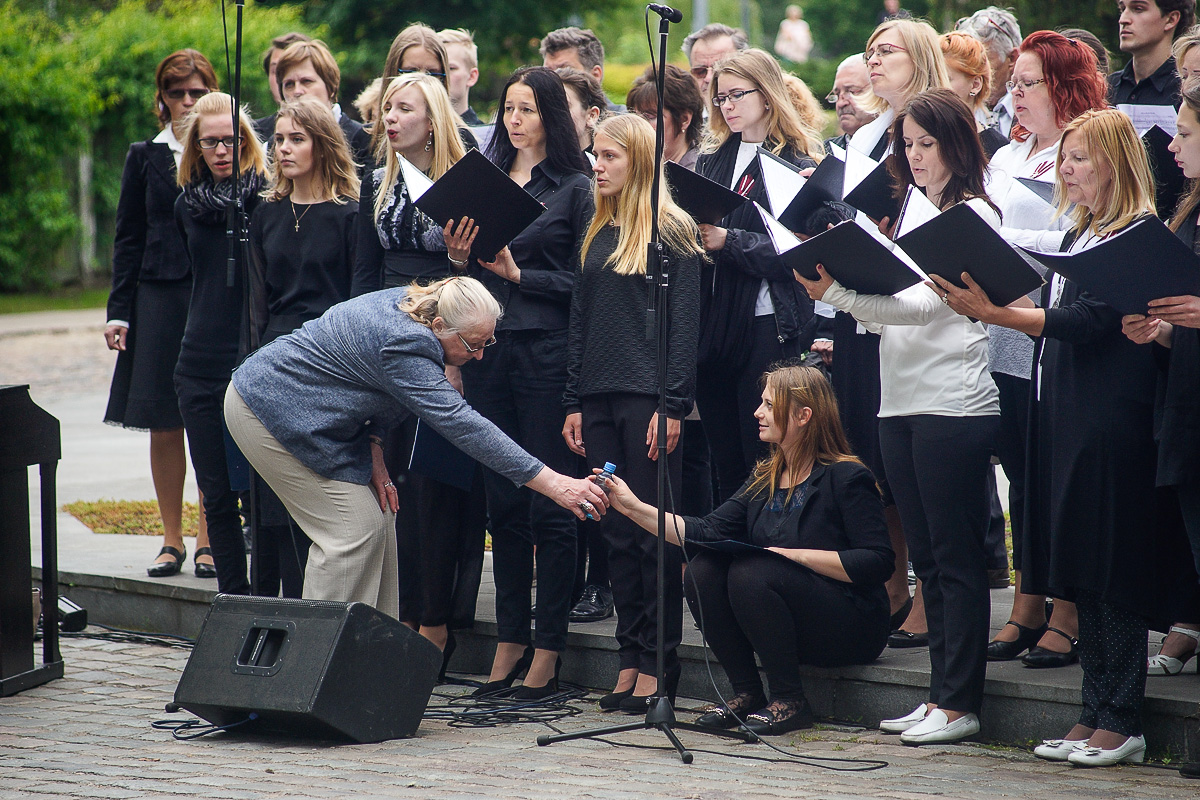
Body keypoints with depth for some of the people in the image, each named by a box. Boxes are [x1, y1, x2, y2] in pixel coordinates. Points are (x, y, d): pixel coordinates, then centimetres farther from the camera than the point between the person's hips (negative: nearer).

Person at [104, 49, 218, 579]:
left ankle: (208, 540, 7)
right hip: (161, 301, 2)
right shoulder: (145, 159, 10)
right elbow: (128, 239, 10)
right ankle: (171, 539, 12)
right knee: (164, 427, 2)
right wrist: (119, 312, 2)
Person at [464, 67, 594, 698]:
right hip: (487, 349, 6)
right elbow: (465, 266, 18)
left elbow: (582, 281, -5)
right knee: (502, 502, 9)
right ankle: (509, 643, 15)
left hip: (547, 353, -5)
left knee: (549, 504, -3)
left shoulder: (574, 188, -1)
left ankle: (547, 648, 1)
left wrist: (517, 273, -12)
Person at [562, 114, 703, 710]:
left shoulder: (673, 231, -4)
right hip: (599, 399, 6)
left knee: (653, 531, -4)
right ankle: (630, 660, 11)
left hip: (649, 397, -6)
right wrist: (573, 402, 11)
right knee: (617, 532, 7)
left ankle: (657, 666, -1)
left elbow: (684, 323, -8)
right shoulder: (597, 235, 16)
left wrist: (673, 405, -14)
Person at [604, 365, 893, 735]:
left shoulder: (846, 478, -10)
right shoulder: (765, 479, 12)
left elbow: (878, 561, -17)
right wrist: (635, 509, -6)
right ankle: (746, 693, -6)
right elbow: (707, 533, 2)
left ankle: (789, 701, -17)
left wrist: (797, 555, -19)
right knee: (702, 570, -14)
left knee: (751, 573, -29)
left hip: (850, 629, -7)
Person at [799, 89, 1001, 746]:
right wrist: (835, 289, -1)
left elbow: (924, 303, -17)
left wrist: (836, 291, -25)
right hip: (901, 402, 8)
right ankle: (941, 694, 13)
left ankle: (959, 703, -3)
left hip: (953, 405, -8)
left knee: (955, 556, -5)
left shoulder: (975, 216, -6)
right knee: (927, 556, 9)